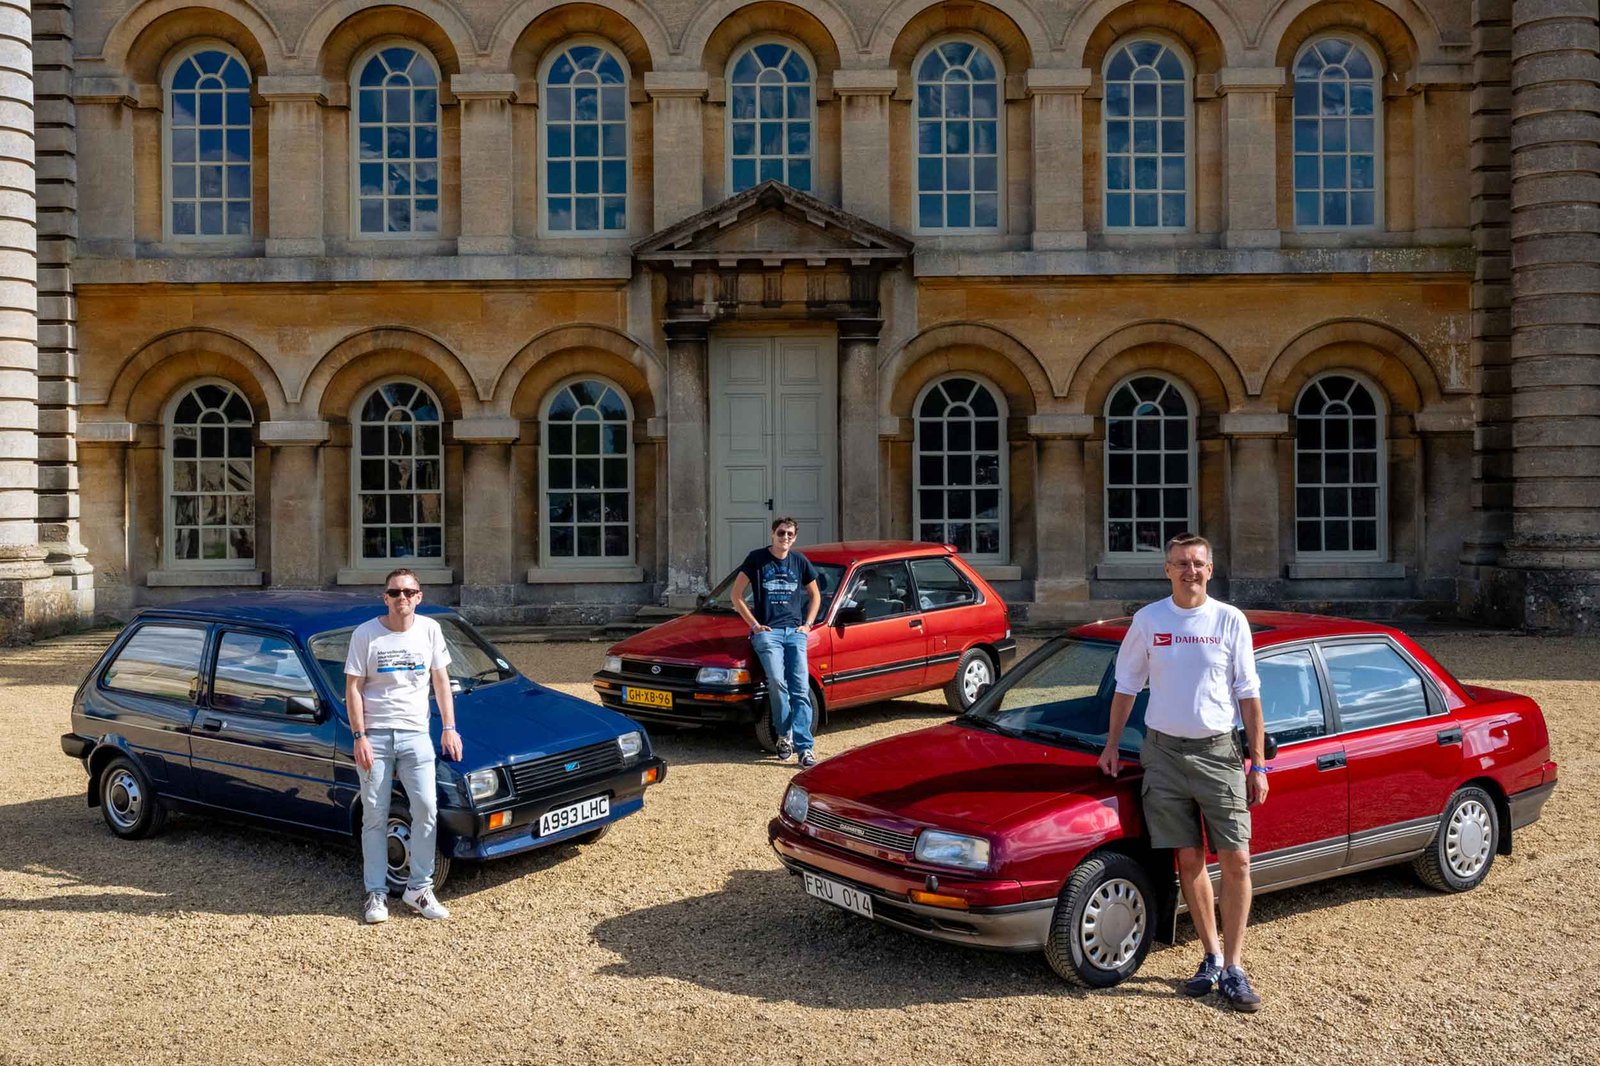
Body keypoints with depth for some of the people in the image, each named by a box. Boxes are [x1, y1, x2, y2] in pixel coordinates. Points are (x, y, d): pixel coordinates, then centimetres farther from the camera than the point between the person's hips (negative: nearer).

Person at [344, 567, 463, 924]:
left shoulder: (429, 630, 3)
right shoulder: (365, 634, -4)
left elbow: (441, 681, 9)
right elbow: (353, 689, -4)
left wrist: (449, 727, 3)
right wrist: (360, 738, -11)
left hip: (415, 734, 2)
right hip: (375, 734, -2)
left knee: (427, 809, -4)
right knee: (375, 817, 4)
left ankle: (419, 888, 9)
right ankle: (376, 893, 14)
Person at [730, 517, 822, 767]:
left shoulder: (800, 561, 12)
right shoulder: (757, 559, 3)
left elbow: (815, 596, 24)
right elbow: (737, 595, 5)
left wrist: (807, 624, 10)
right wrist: (754, 624, -1)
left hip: (795, 632, 3)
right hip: (767, 631, -3)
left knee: (801, 688, -9)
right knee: (777, 682, -22)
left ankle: (804, 748, -10)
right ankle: (784, 735, -3)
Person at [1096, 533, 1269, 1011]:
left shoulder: (1230, 621, 0)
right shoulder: (1148, 620, 2)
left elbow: (1248, 695, 2)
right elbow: (1126, 684, 10)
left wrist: (1258, 764, -1)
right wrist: (1112, 745, 7)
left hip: (1218, 751, -1)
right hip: (1164, 752, 1)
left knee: (1236, 860, -5)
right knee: (1189, 860, 7)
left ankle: (1233, 968, 4)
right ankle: (1213, 958, 20)